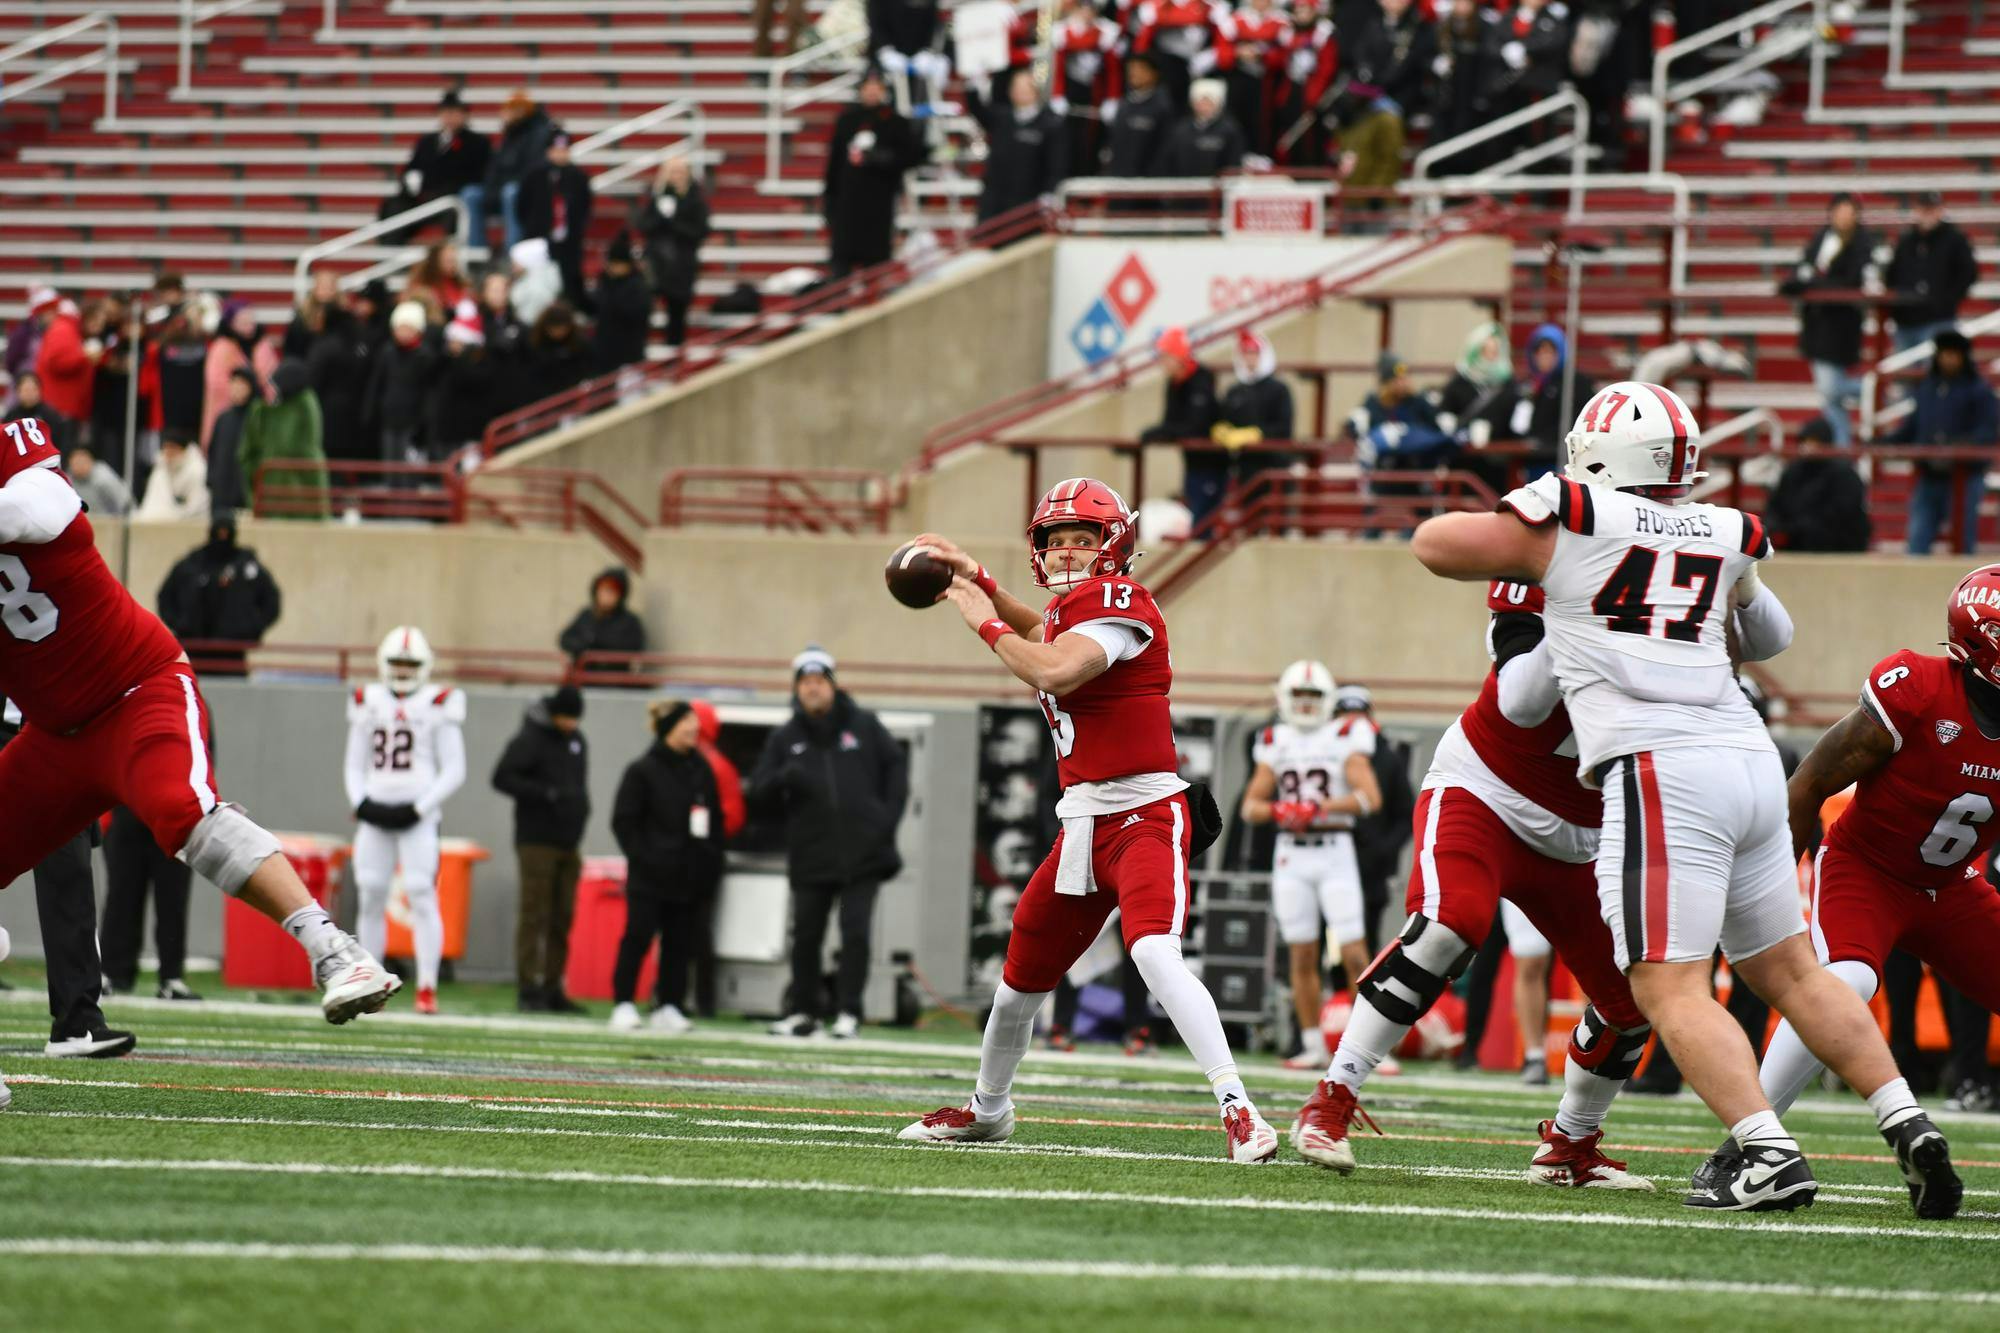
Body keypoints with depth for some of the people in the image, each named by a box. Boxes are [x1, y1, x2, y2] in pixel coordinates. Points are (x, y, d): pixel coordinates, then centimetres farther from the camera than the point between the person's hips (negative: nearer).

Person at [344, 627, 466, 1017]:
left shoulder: (438, 706, 0)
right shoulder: (368, 704, 12)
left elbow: (454, 771, 0)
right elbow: (354, 765, 17)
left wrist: (418, 808, -10)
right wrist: (362, 804, -1)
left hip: (418, 818, -4)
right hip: (375, 815, 4)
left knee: (422, 897, -11)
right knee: (371, 899, 3)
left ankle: (427, 989, -11)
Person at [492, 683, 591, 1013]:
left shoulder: (577, 739, 15)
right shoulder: (530, 739, -8)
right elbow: (503, 777, -15)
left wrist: (581, 802, 9)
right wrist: (548, 794, -21)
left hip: (568, 845, 7)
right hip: (537, 841, -7)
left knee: (563, 918, 5)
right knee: (534, 916, -9)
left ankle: (553, 988, 9)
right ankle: (529, 988, -8)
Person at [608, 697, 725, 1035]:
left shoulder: (702, 770, 11)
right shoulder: (643, 771, -4)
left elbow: (714, 822, 15)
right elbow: (623, 821, -4)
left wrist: (711, 866, 7)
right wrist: (642, 858, -12)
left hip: (690, 877, 5)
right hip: (650, 877, -5)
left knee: (680, 943, 4)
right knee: (638, 937, -7)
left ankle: (668, 1007, 9)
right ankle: (623, 1004, -2)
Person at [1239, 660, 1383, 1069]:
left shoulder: (1345, 740, -1)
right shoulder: (1276, 744, 11)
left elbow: (1370, 797, -13)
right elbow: (1251, 806, 10)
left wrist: (1321, 807, -23)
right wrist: (1278, 810, -12)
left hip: (1335, 854, -3)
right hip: (1291, 855, 4)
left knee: (1354, 953, -9)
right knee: (1302, 956, 5)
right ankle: (1313, 1047, 12)